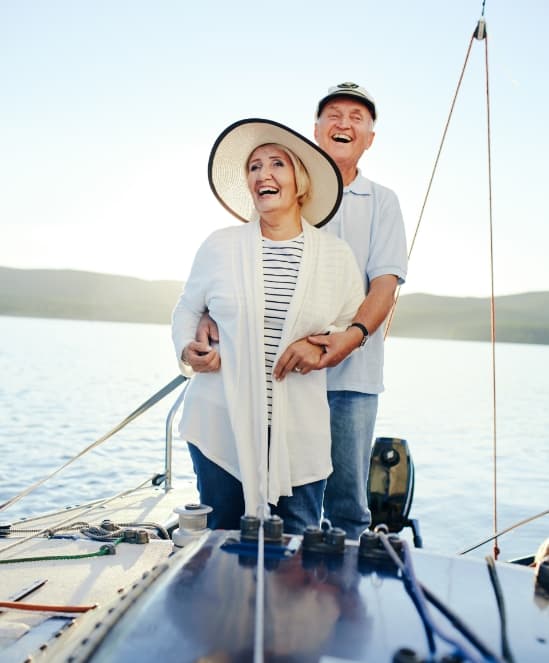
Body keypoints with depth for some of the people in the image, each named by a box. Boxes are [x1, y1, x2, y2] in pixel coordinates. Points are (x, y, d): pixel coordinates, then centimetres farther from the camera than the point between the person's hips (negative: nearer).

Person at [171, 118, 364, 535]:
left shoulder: (336, 255, 4)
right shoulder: (220, 246, 3)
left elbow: (355, 325, 14)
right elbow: (187, 309, 16)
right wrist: (187, 349, -3)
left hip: (299, 434, 1)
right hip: (222, 425, 0)